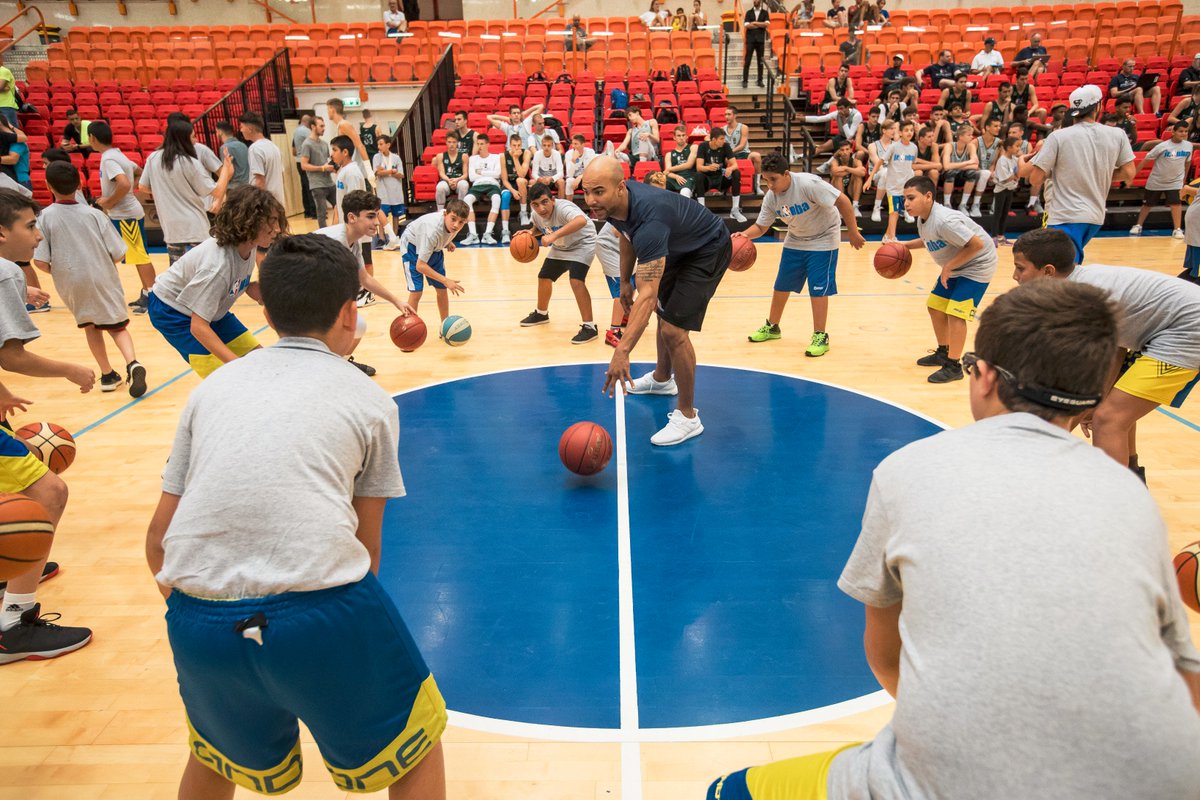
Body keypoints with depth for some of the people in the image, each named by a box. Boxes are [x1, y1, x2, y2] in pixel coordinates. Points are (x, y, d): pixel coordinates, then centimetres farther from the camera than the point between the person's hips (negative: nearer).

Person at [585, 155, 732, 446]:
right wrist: (625, 282, 13)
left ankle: (687, 417, -1)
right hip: (678, 249, 9)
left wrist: (622, 351, -56)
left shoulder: (649, 219, -42)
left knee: (673, 330, -18)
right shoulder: (614, 202, -16)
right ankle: (662, 379, 48)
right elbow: (628, 236, 8)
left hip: (708, 251, -9)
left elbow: (647, 296, -49)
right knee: (664, 312, 24)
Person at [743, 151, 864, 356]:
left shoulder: (808, 183, -29)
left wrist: (853, 233, -24)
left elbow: (842, 201, -27)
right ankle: (772, 327, 29)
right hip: (795, 240, 6)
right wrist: (745, 235, -26)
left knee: (818, 289, -10)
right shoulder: (771, 197, -11)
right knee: (781, 285, 11)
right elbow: (761, 227, -4)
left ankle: (820, 337, 2)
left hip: (823, 240, -6)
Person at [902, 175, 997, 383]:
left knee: (955, 313, -14)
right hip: (954, 267, 10)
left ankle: (954, 366, -3)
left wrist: (948, 267, -27)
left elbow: (976, 244, -33)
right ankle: (943, 353, 29)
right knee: (935, 306, 13)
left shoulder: (944, 220, -33)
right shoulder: (922, 219, -5)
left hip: (976, 266, -10)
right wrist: (905, 246, 1)